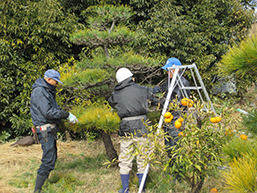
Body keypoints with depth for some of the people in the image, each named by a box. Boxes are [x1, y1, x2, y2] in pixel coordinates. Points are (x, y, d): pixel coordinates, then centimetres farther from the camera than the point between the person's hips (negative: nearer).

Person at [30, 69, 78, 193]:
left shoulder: (47, 91, 17)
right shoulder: (39, 92, -16)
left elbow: (55, 109, 21)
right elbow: (48, 112, -23)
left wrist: (67, 116, 6)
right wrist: (67, 115, -18)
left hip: (50, 129, 11)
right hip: (45, 130, -11)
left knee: (51, 157, 17)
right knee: (48, 160, -12)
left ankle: (44, 181, 27)